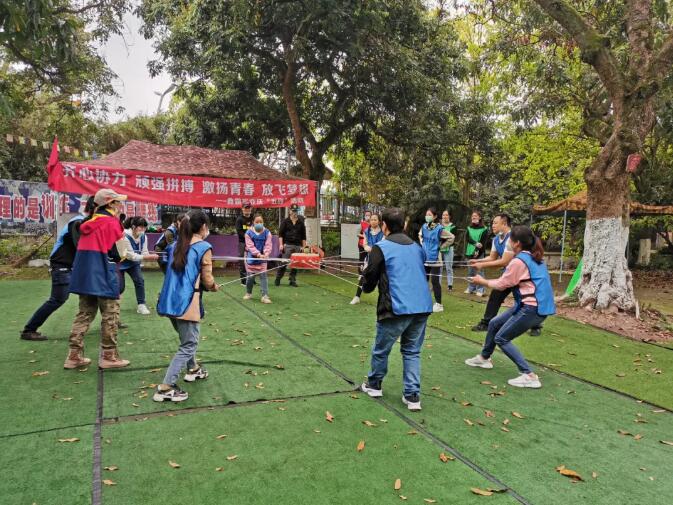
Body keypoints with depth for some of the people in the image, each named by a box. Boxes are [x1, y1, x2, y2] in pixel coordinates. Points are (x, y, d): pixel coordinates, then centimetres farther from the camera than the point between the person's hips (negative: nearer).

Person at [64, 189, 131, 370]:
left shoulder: (89, 223, 15)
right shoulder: (112, 222, -9)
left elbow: (87, 249, 19)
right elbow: (118, 253, -9)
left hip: (84, 275, 8)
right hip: (103, 276, -8)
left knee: (84, 314, 13)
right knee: (110, 315, 1)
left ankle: (74, 356, 15)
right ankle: (109, 356, 6)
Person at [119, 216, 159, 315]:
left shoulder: (143, 237, -15)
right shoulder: (125, 236, -32)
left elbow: (144, 253, -14)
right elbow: (131, 256, -31)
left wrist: (151, 256, -36)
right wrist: (148, 257, -38)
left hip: (133, 262, 5)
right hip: (120, 262, -5)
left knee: (140, 281, -12)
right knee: (120, 287, -4)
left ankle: (141, 305, -3)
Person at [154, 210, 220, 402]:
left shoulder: (175, 246, 11)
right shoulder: (204, 248, -9)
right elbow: (207, 281, -7)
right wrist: (215, 287, 16)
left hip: (170, 301, 8)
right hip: (187, 303, -8)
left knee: (187, 338, 27)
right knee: (189, 345, 1)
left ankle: (193, 369, 43)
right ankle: (165, 388, -4)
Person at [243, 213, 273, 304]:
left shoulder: (267, 233, -5)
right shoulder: (249, 233, -10)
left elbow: (268, 245, -10)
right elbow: (250, 246, -17)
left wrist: (265, 254, -28)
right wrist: (259, 254, -28)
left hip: (262, 258, 0)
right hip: (251, 257, 0)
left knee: (263, 276, -4)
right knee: (250, 276, 9)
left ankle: (265, 296, -4)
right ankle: (248, 293, 30)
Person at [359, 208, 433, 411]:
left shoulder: (381, 248, -4)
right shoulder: (417, 247, 14)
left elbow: (369, 282, -1)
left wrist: (367, 287, 20)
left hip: (397, 309, -5)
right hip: (422, 307, 5)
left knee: (381, 349, 15)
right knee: (412, 351, 15)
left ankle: (374, 385, 33)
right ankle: (412, 396, 11)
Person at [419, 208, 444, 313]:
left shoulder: (439, 228, -14)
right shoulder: (424, 226, 4)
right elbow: (420, 235, 25)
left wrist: (441, 246, -9)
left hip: (435, 259, -6)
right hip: (424, 258, 6)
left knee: (435, 281, -4)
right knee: (423, 280, 12)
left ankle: (438, 304, 5)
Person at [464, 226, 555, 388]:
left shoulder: (518, 261, -16)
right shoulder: (534, 258, 11)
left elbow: (501, 285, -5)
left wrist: (482, 281, 9)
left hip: (533, 308, -10)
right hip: (536, 304, 10)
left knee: (501, 338, -2)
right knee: (494, 324, 18)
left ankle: (529, 376, -4)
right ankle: (484, 358, 36)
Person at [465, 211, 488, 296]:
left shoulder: (484, 229, -1)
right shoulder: (469, 228, 12)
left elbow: (483, 242, -8)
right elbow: (467, 239, -2)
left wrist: (477, 251, -20)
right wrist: (476, 243, -19)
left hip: (479, 253, -4)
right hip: (469, 252, 4)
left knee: (479, 272, -5)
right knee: (470, 272, 10)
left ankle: (480, 290, 0)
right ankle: (470, 288, 18)